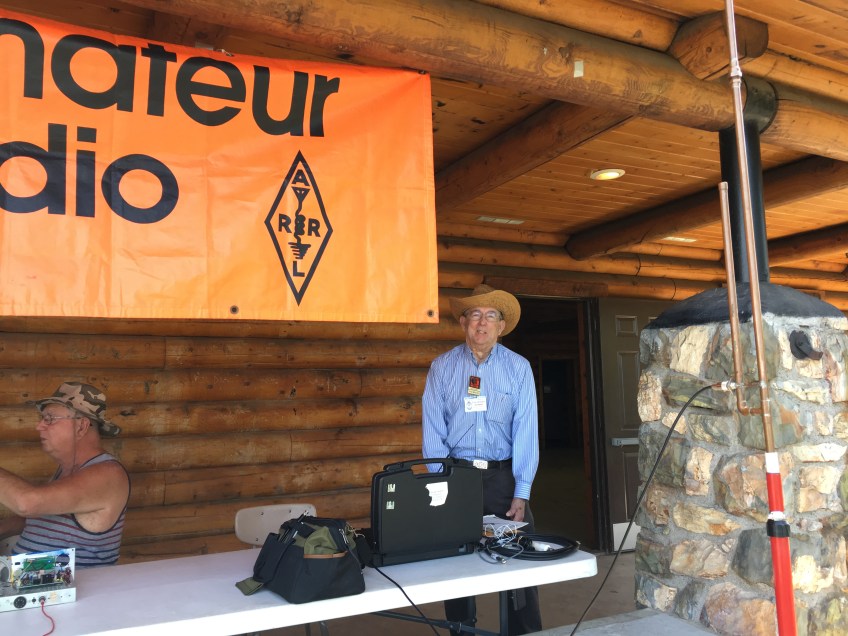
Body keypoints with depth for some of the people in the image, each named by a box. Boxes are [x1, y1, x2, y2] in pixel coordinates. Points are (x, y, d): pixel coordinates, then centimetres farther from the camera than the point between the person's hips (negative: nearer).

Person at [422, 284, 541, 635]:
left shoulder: (518, 368, -1)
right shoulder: (442, 367, 0)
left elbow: (526, 431, -5)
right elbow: (433, 431, -2)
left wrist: (521, 492, -10)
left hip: (504, 474, 0)